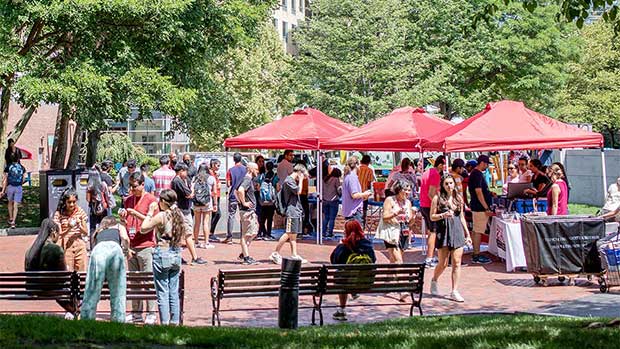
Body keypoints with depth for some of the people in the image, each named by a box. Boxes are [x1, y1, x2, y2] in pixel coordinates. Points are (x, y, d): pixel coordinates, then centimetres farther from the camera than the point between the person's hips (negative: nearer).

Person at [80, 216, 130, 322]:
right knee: (117, 290, 4)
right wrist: (126, 250, 29)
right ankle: (118, 319, 0)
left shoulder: (98, 231, 39)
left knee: (92, 289, 0)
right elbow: (125, 238, 14)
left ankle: (86, 319, -6)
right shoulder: (119, 227, 32)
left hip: (98, 249, 2)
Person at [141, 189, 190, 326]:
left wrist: (150, 212, 4)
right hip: (176, 255, 6)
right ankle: (175, 322, 15)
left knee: (162, 293, 0)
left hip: (162, 254, -6)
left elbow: (144, 228, -4)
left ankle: (165, 323, 0)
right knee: (174, 292, 12)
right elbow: (188, 235, 7)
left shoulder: (161, 216, -12)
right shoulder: (180, 215, 4)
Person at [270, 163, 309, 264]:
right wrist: (300, 180, -10)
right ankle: (275, 254, -6)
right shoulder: (288, 181, -12)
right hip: (291, 211, -10)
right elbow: (298, 191, -19)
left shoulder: (293, 181, 19)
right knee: (288, 233, -10)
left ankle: (294, 255, 11)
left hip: (297, 211, 10)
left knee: (294, 234, 9)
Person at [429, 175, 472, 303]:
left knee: (456, 263, -1)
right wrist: (443, 215, -18)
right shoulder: (437, 198, -1)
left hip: (458, 232, 3)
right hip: (443, 231, -3)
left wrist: (467, 234, 16)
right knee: (443, 263, 0)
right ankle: (434, 280, 30)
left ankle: (454, 291, 4)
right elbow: (432, 217, -1)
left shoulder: (459, 198, 12)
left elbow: (462, 217, 17)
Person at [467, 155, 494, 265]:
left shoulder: (476, 173, 15)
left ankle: (476, 254, 18)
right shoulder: (477, 174, -17)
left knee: (477, 231, 13)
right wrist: (486, 208, -21)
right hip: (480, 208, -11)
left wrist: (489, 194, 16)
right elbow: (478, 193, -21)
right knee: (478, 232, -6)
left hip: (478, 207, 11)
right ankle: (476, 256, -3)